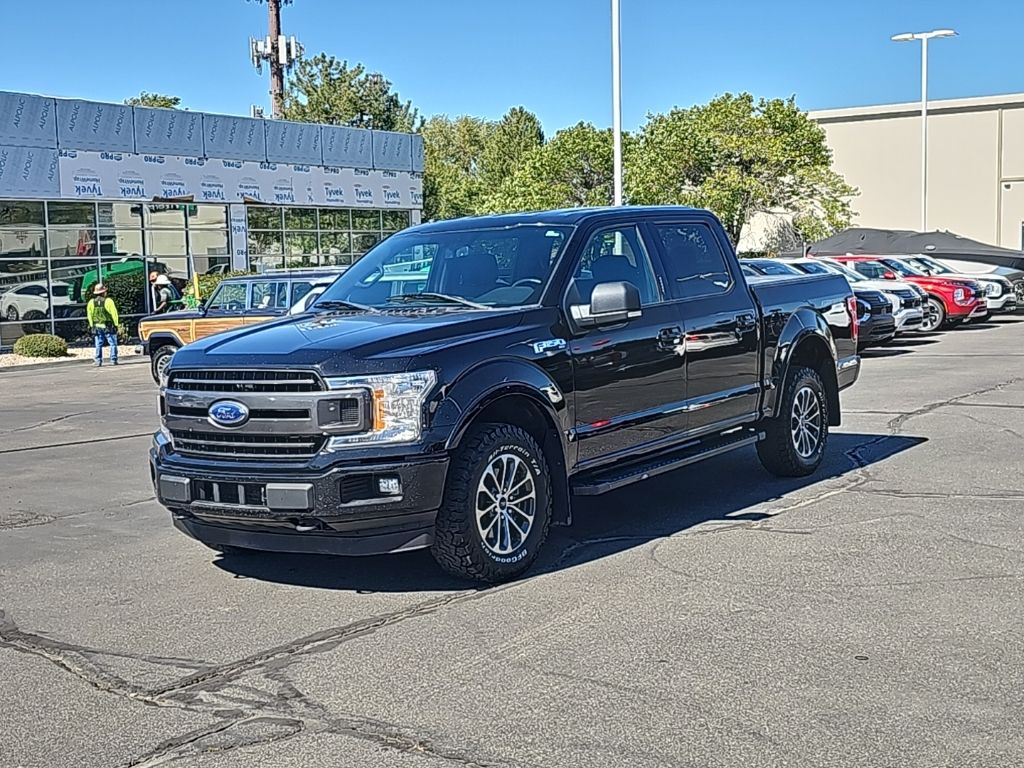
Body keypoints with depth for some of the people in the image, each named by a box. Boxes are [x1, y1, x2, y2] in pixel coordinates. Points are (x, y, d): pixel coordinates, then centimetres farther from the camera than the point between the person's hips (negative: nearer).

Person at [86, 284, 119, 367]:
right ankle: (113, 360, -2)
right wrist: (116, 325, -3)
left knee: (98, 345, 8)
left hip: (97, 326, 4)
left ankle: (98, 361, 4)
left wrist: (91, 326, 14)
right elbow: (114, 313, -10)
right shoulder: (108, 301, -11)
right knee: (113, 344, 3)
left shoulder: (91, 302, 2)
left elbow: (89, 315, 6)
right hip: (108, 326, -4)